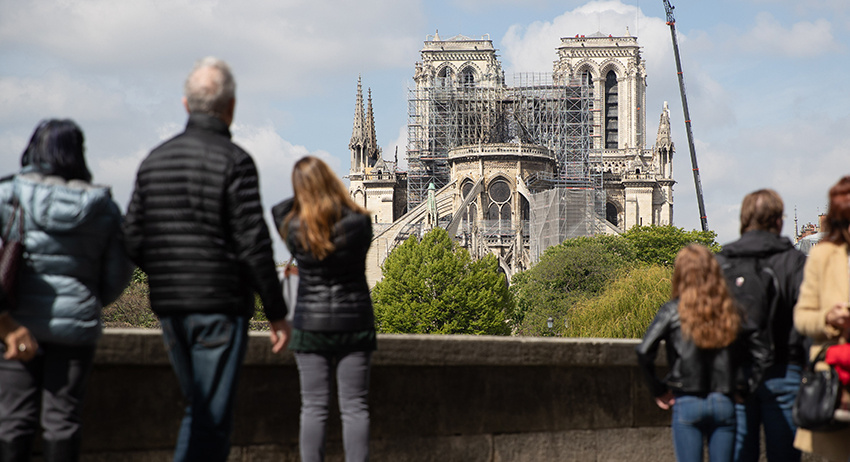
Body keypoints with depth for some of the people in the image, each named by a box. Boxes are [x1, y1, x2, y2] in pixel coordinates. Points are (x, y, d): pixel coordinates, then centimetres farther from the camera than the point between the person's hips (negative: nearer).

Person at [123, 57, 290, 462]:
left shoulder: (155, 160, 8)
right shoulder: (234, 162, -11)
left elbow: (133, 241, 7)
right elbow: (254, 245, -15)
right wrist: (277, 313, -8)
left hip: (169, 307, 6)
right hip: (220, 306, -6)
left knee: (200, 410, 20)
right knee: (212, 418, -2)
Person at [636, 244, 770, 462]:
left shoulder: (673, 311, -4)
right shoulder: (729, 310, 5)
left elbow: (644, 351, -11)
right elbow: (761, 350, 6)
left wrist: (658, 390, 0)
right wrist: (744, 388, 11)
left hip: (687, 403, -3)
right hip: (724, 403, 3)